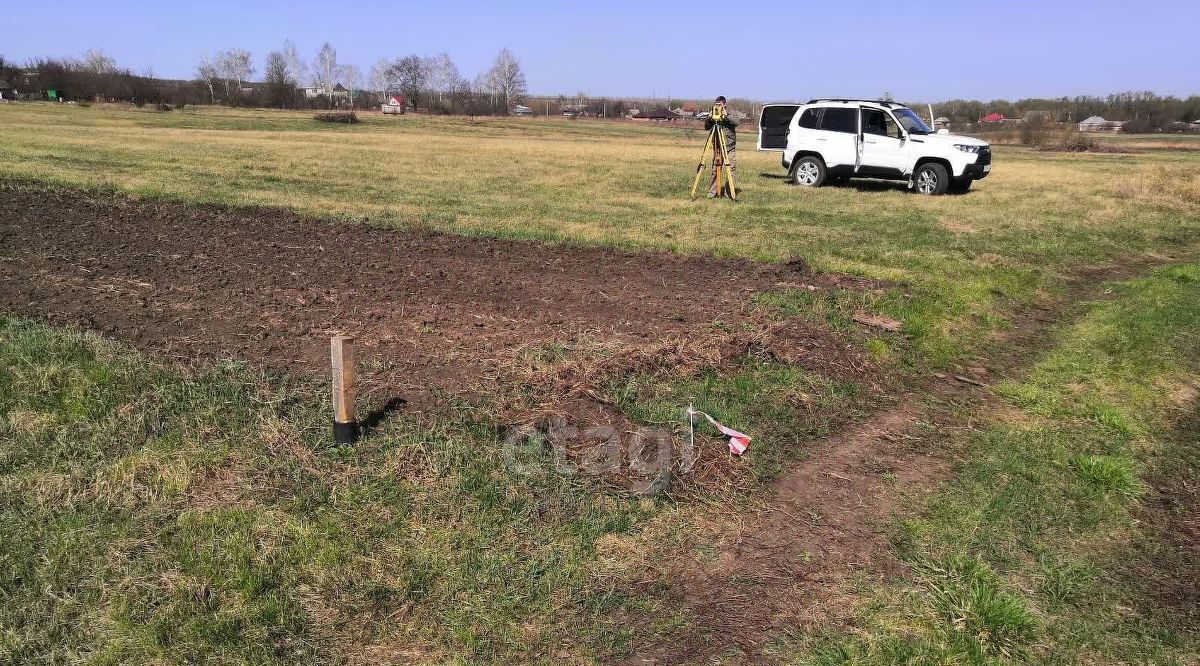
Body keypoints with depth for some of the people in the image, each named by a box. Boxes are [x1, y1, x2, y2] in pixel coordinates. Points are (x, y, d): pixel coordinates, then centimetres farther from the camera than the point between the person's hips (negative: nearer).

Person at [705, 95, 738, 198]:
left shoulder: (729, 115, 1)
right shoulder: (714, 117, 5)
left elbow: (736, 123, -16)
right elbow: (706, 127, -2)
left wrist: (726, 115, -27)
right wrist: (709, 119, -20)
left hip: (730, 148, 0)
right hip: (717, 148, 1)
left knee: (731, 169, -3)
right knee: (715, 170, -3)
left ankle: (727, 191, 4)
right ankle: (712, 192, 0)